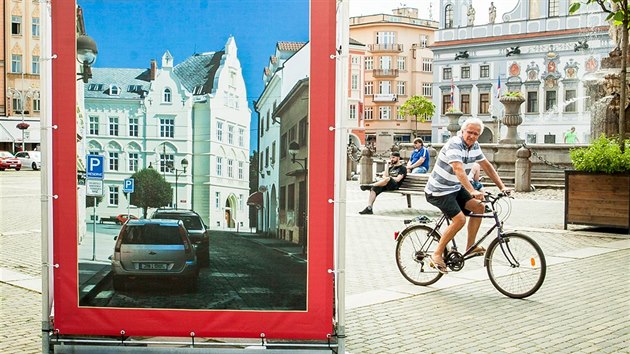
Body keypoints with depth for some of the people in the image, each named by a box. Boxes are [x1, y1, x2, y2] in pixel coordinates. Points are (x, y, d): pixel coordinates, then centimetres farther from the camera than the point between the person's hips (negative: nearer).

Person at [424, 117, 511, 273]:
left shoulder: (474, 146, 3)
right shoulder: (454, 144, -24)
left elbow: (487, 166, 9)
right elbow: (458, 169, -38)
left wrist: (502, 187, 1)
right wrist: (472, 191, -49)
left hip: (455, 188, 9)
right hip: (438, 191, -9)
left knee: (479, 207, -3)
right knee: (459, 219, -21)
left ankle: (471, 246, 9)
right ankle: (437, 254, -10)